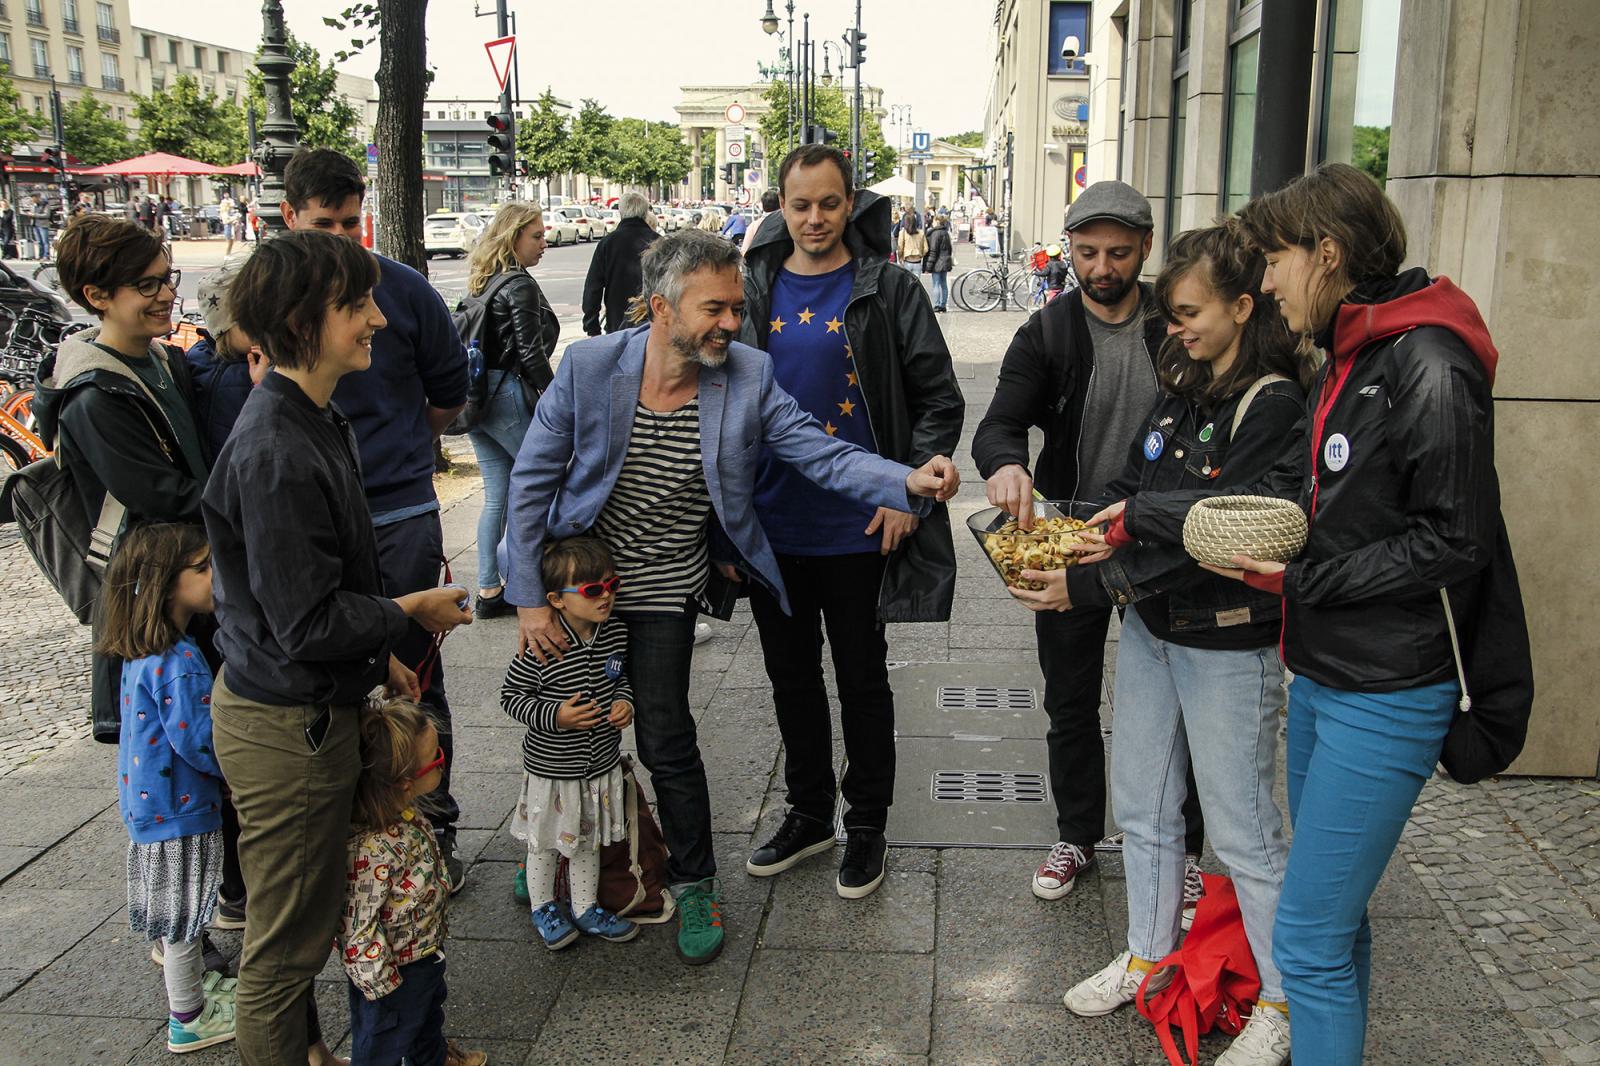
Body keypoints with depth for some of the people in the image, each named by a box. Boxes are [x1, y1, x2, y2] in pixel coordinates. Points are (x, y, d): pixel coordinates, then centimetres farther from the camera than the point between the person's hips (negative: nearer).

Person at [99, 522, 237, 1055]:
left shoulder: (143, 653, 2)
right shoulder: (180, 664, -28)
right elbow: (199, 742, -26)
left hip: (148, 806, 9)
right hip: (179, 813, -9)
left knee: (178, 914, 23)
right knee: (183, 916, 7)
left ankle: (195, 985, 41)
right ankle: (189, 1020, 22)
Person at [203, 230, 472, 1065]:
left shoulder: (315, 423, 6)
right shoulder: (277, 456, -26)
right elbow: (308, 624, -26)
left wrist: (379, 657, 17)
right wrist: (412, 610, -12)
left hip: (309, 707, 10)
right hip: (286, 726, -10)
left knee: (300, 926, 25)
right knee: (287, 941, 8)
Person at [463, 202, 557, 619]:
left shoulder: (481, 283, 14)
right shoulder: (520, 286, -12)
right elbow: (531, 355, -16)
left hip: (476, 395, 8)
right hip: (510, 396, -8)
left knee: (496, 497, 12)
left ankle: (489, 591, 16)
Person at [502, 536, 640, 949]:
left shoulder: (616, 633, -7)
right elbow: (510, 695, -13)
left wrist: (624, 701, -8)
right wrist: (555, 716, -25)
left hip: (601, 765, 5)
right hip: (550, 769, -5)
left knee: (588, 841, 22)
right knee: (545, 842, 16)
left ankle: (585, 908, 40)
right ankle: (544, 908, 39)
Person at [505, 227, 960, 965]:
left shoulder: (748, 376, -14)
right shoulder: (589, 366, -16)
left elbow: (822, 454, -18)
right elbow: (532, 481, -11)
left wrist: (909, 481, -37)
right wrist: (530, 599, -12)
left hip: (664, 591, -1)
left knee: (664, 738, 0)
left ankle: (693, 885, 24)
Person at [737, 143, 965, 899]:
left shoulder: (888, 289, -5)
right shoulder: (753, 289, 5)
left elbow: (940, 400, -4)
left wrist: (907, 491, -12)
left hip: (857, 528, -4)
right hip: (771, 527, 4)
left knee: (862, 680, 10)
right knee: (791, 676, 16)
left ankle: (866, 826, 27)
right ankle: (808, 814, 35)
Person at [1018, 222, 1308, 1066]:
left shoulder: (1275, 408, -18)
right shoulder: (1181, 388, 7)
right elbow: (1131, 490, 8)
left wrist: (1087, 586, -25)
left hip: (1227, 642, -8)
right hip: (1150, 627, 8)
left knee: (1243, 829, 5)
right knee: (1142, 807, 18)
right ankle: (1148, 961, 37)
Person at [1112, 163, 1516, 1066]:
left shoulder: (1428, 367, -18)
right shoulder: (1348, 359, 12)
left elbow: (1452, 543, -20)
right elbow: (1288, 495, 13)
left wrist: (1298, 580, -16)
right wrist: (1139, 518, 11)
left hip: (1385, 698, -9)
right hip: (1323, 677, 9)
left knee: (1308, 940, -3)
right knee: (1338, 914, 20)